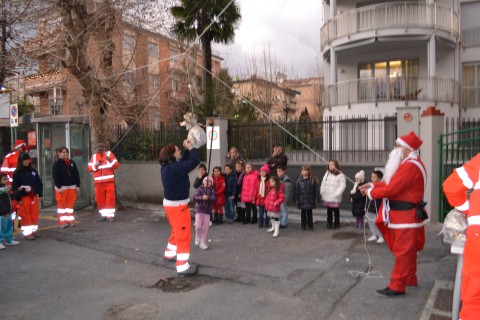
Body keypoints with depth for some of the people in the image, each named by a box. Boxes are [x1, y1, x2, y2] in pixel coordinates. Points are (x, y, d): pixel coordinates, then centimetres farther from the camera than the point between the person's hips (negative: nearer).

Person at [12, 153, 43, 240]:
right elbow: (15, 187, -8)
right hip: (23, 197, -4)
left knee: (35, 215, 8)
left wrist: (40, 194, 8)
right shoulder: (17, 172, -6)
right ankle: (27, 233, 7)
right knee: (26, 216, 0)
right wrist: (18, 199, -12)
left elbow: (39, 183, 12)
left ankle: (33, 231, 20)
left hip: (33, 196, 5)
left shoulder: (33, 171, 9)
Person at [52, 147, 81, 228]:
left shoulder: (72, 163, 11)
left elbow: (76, 175, 10)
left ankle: (70, 220, 12)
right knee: (62, 204, 0)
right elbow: (55, 176, -8)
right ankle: (62, 222, 3)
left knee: (71, 204, 6)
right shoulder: (57, 164, -2)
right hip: (61, 187, -4)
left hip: (72, 186, 4)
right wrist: (59, 187, -15)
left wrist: (78, 185, 4)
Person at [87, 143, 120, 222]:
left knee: (110, 198, -4)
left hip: (109, 181, -3)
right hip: (98, 182, 3)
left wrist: (110, 160, -19)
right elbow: (89, 168, 7)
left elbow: (117, 165, -4)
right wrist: (95, 166, -12)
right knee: (99, 199, 6)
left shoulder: (109, 154, 2)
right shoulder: (94, 156, 11)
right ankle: (103, 215, 17)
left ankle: (111, 215, 0)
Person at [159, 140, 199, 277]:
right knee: (184, 235, -3)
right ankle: (182, 267, 0)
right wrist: (190, 148, -12)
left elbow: (184, 161, 16)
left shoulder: (167, 167, 3)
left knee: (177, 231, 27)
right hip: (178, 205, -10)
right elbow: (194, 161, -26)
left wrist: (187, 149, 7)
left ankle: (169, 254, 44)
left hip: (170, 203, 10)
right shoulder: (174, 168, -26)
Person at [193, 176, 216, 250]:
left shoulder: (212, 190, 3)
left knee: (205, 228, 4)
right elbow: (195, 197, -13)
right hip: (199, 209, -2)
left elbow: (214, 198, -12)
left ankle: (203, 243, 17)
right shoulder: (199, 189, -2)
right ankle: (198, 237, 22)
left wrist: (208, 198, -32)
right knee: (198, 226, -10)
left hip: (207, 210, 2)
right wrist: (202, 197, -30)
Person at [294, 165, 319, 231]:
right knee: (303, 213, 9)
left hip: (310, 201, -1)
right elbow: (296, 191, 1)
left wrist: (316, 199, -4)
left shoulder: (313, 180, -5)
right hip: (302, 201, 1)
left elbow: (316, 190, -1)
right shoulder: (299, 180, -2)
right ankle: (303, 226, 21)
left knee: (309, 213, 10)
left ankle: (310, 225, 24)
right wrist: (296, 199, -1)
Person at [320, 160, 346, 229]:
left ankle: (336, 223, 19)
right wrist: (322, 192, 3)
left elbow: (342, 186, -12)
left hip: (335, 198, -5)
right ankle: (329, 223, 22)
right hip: (327, 198, 5)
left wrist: (337, 194, -19)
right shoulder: (327, 174, 12)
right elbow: (323, 183, 14)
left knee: (336, 211, 6)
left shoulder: (340, 175, -6)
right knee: (329, 211, 12)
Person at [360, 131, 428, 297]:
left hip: (406, 216, -11)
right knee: (407, 250, 21)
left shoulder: (410, 166, -22)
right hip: (404, 215, 11)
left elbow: (391, 189, -25)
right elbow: (390, 181, 16)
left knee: (403, 251, -4)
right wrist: (373, 185, 2)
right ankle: (410, 278, 35)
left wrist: (371, 193, -11)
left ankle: (396, 286, 3)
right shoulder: (407, 164, 15)